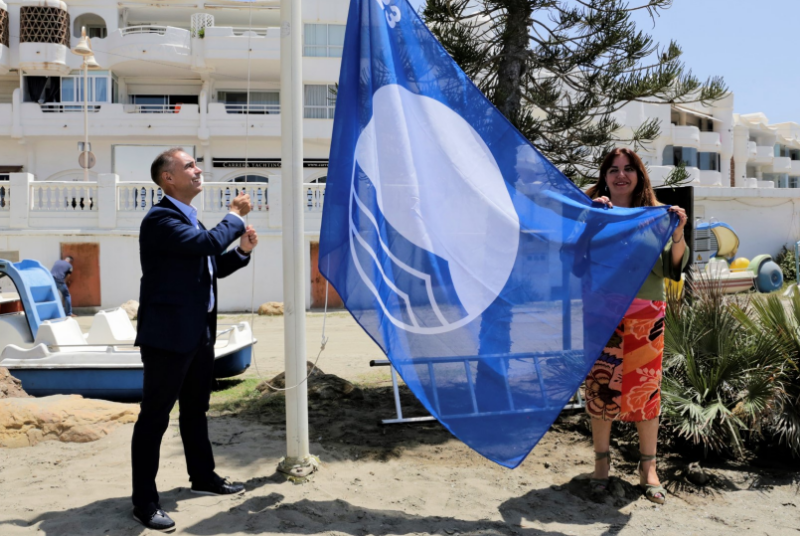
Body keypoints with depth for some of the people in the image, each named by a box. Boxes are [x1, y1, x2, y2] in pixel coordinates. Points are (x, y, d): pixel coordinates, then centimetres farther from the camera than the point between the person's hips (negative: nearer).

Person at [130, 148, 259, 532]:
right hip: (168, 334, -10)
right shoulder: (161, 219, -15)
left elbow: (212, 267, 22)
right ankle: (144, 501, 9)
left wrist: (243, 249, 5)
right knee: (154, 416, -1)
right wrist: (235, 216, -14)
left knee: (196, 410, 20)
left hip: (198, 332, 10)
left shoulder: (190, 219, 16)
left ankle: (203, 477, 35)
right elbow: (207, 243, -30)